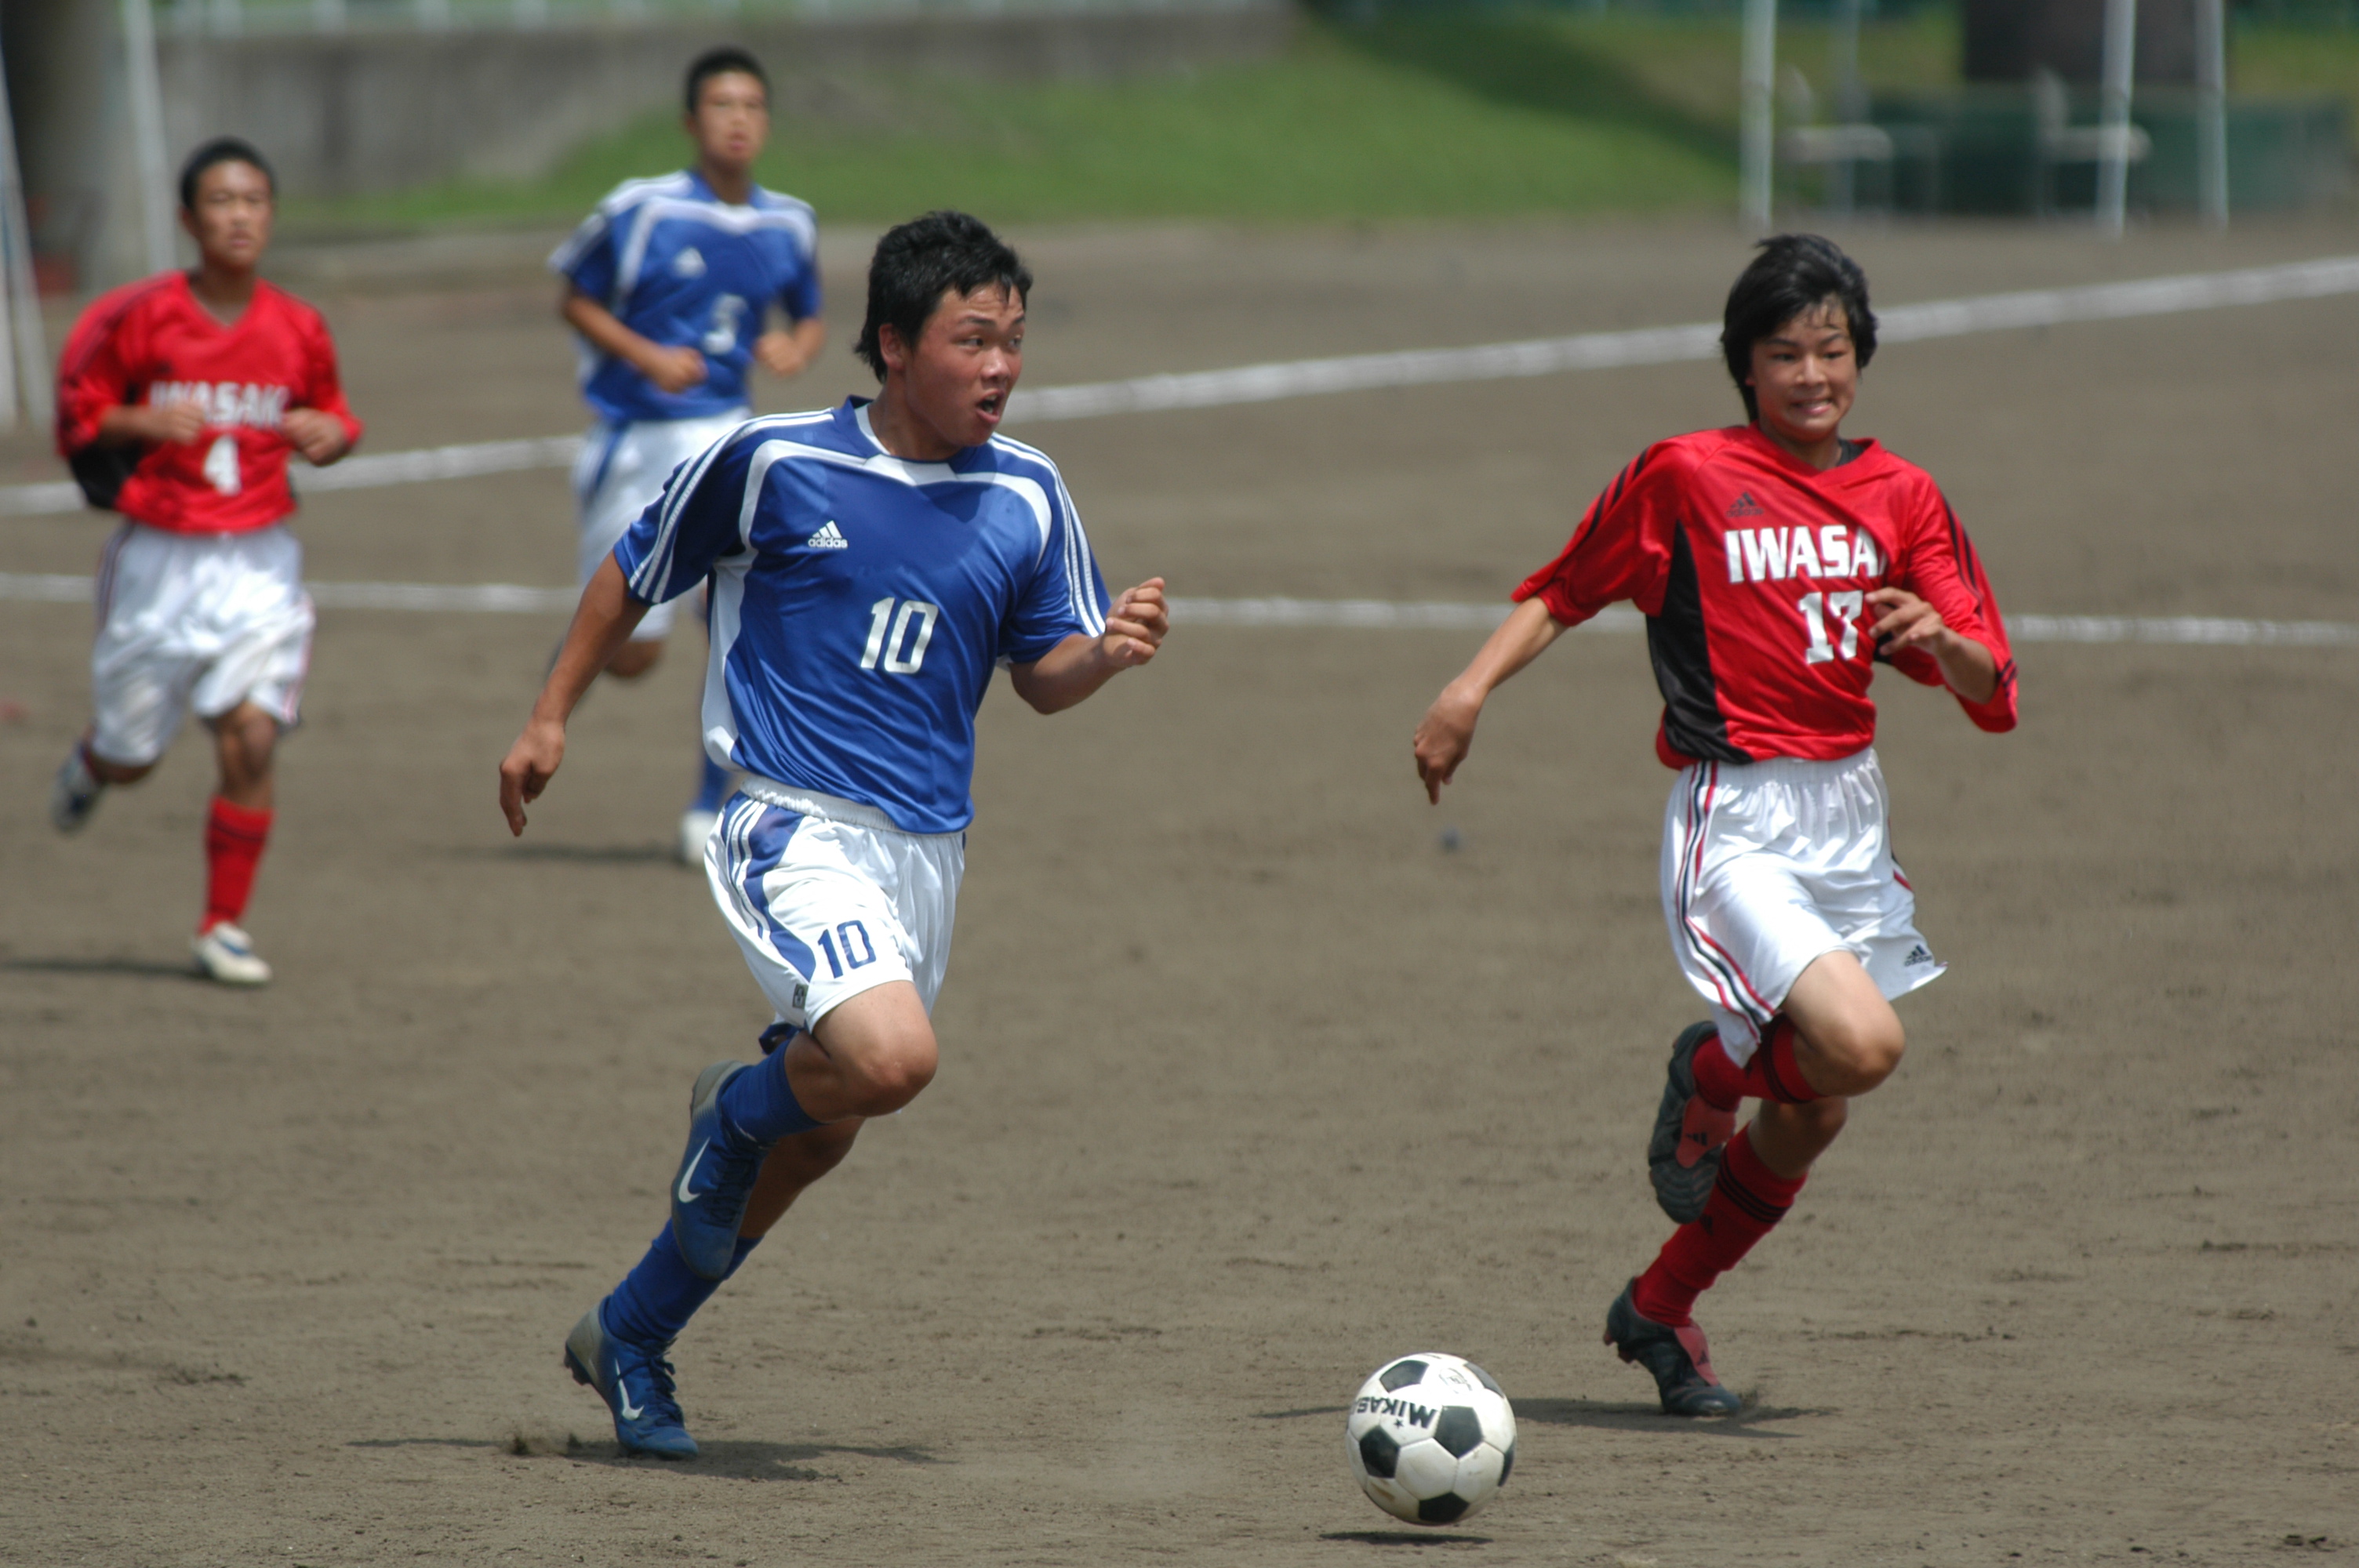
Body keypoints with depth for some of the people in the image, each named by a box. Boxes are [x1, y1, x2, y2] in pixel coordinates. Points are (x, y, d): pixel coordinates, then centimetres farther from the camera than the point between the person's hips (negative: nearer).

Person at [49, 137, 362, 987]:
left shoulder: (297, 329, -2)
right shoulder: (142, 318, -9)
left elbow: (330, 412, 14)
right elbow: (77, 417, -2)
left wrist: (331, 434, -9)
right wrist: (145, 422, -21)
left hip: (258, 564, 1)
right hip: (160, 559, -1)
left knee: (251, 739, -13)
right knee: (133, 755, 11)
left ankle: (224, 926, 0)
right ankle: (88, 766, 50)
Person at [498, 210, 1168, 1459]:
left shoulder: (1026, 498, 3)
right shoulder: (775, 463, -7)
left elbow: (1043, 677, 11)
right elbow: (635, 574, 8)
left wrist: (1106, 651, -11)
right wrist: (550, 717, 10)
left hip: (924, 851, 5)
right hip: (791, 827, -5)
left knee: (819, 1139, 13)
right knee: (891, 1056, -29)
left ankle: (628, 1339, 34)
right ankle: (739, 1107, 6)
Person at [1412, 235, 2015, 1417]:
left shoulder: (1900, 498, 7)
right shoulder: (1687, 475, -4)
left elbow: (1988, 690, 4)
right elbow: (1568, 588, 7)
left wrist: (1941, 638, -18)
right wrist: (1472, 687, -7)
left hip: (1848, 817, 6)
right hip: (1732, 820, -6)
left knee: (1810, 1119, 12)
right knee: (1860, 1044, -26)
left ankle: (1658, 1311, 32)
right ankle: (1712, 1071, 7)